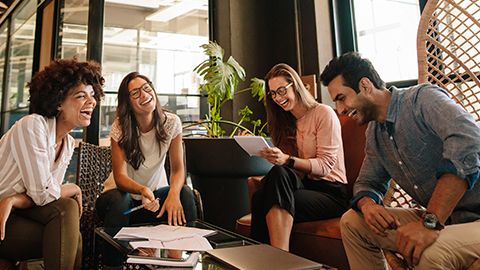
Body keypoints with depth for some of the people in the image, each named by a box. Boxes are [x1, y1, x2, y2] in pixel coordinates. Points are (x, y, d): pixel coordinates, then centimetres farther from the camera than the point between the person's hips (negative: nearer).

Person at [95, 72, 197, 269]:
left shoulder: (171, 123, -10)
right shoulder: (120, 128, -15)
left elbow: (178, 168, -13)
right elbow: (120, 176, -22)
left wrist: (174, 192, -35)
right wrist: (142, 190, -44)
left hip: (157, 191, 2)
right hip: (124, 192, -1)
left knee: (185, 193, -26)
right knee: (119, 200, -35)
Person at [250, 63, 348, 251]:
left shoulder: (324, 113, -2)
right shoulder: (287, 123, 18)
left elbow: (325, 165, -12)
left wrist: (287, 160, -26)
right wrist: (274, 157, -6)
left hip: (330, 191, -5)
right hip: (304, 185, 5)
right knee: (263, 192, -28)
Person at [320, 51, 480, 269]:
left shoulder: (423, 98, -16)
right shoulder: (374, 133, 9)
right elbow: (368, 181, 14)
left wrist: (430, 222, -38)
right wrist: (368, 205, -12)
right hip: (435, 218, 8)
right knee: (352, 221, 2)